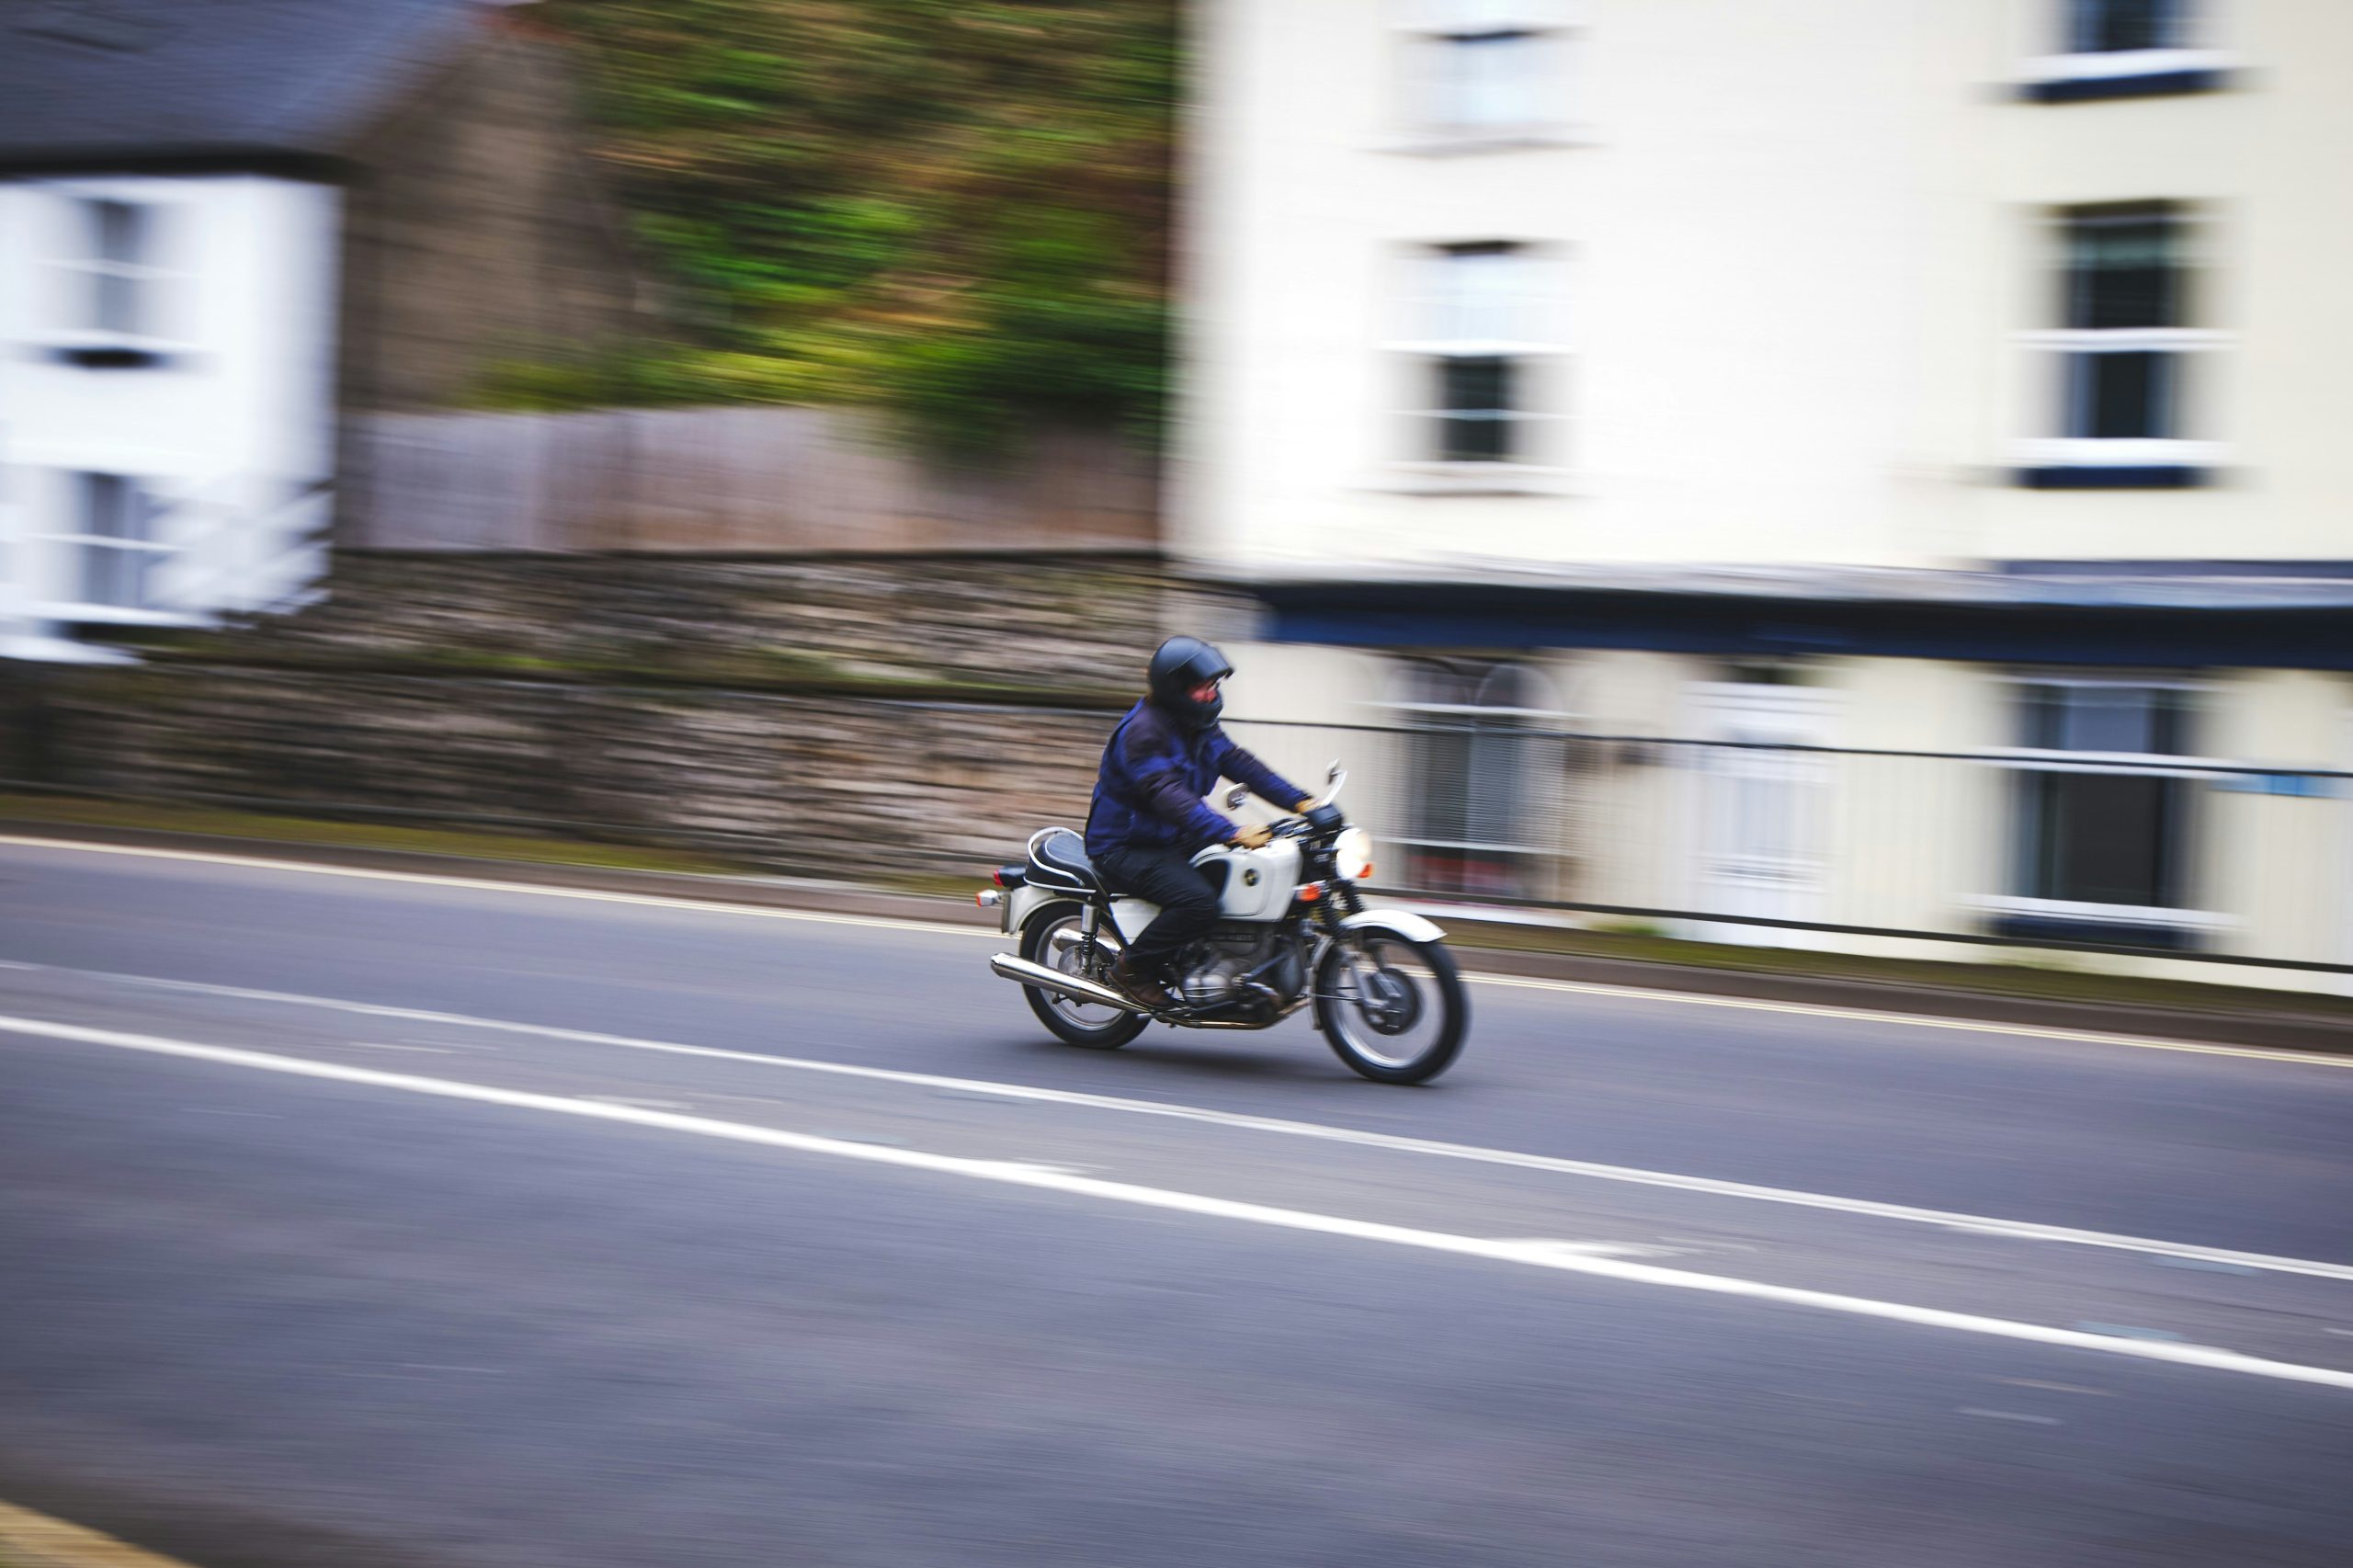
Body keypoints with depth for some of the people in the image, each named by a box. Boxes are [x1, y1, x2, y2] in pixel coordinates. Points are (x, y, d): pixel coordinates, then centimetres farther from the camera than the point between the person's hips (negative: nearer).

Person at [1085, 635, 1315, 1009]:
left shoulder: (1200, 729, 8)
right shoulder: (1143, 730, -22)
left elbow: (1241, 764, 5)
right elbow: (1167, 796, -35)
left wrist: (1300, 800, -9)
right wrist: (1230, 833, -45)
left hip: (1174, 841, 10)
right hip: (1125, 848, -10)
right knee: (1199, 901, -31)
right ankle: (1131, 969, -13)